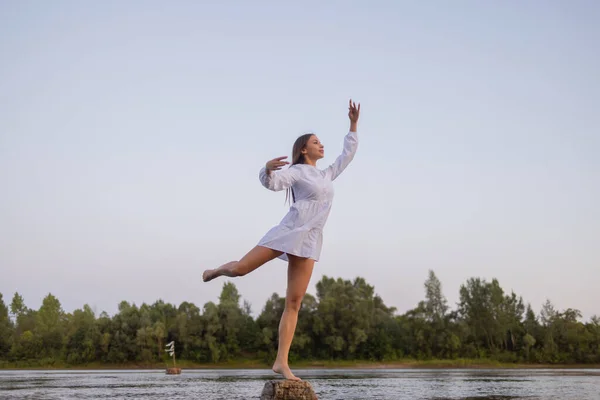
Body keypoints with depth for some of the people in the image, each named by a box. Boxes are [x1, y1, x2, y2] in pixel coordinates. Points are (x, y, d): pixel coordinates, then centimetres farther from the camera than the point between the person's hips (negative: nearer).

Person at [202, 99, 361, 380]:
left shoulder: (327, 175, 22)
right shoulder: (296, 172, 2)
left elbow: (349, 153, 29)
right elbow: (272, 183, -15)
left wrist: (353, 123, 24)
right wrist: (268, 169, -35)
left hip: (309, 241, 5)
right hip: (288, 232, -5)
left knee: (294, 303, -4)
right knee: (239, 269, -9)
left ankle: (281, 362, -7)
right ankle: (219, 270, 30)